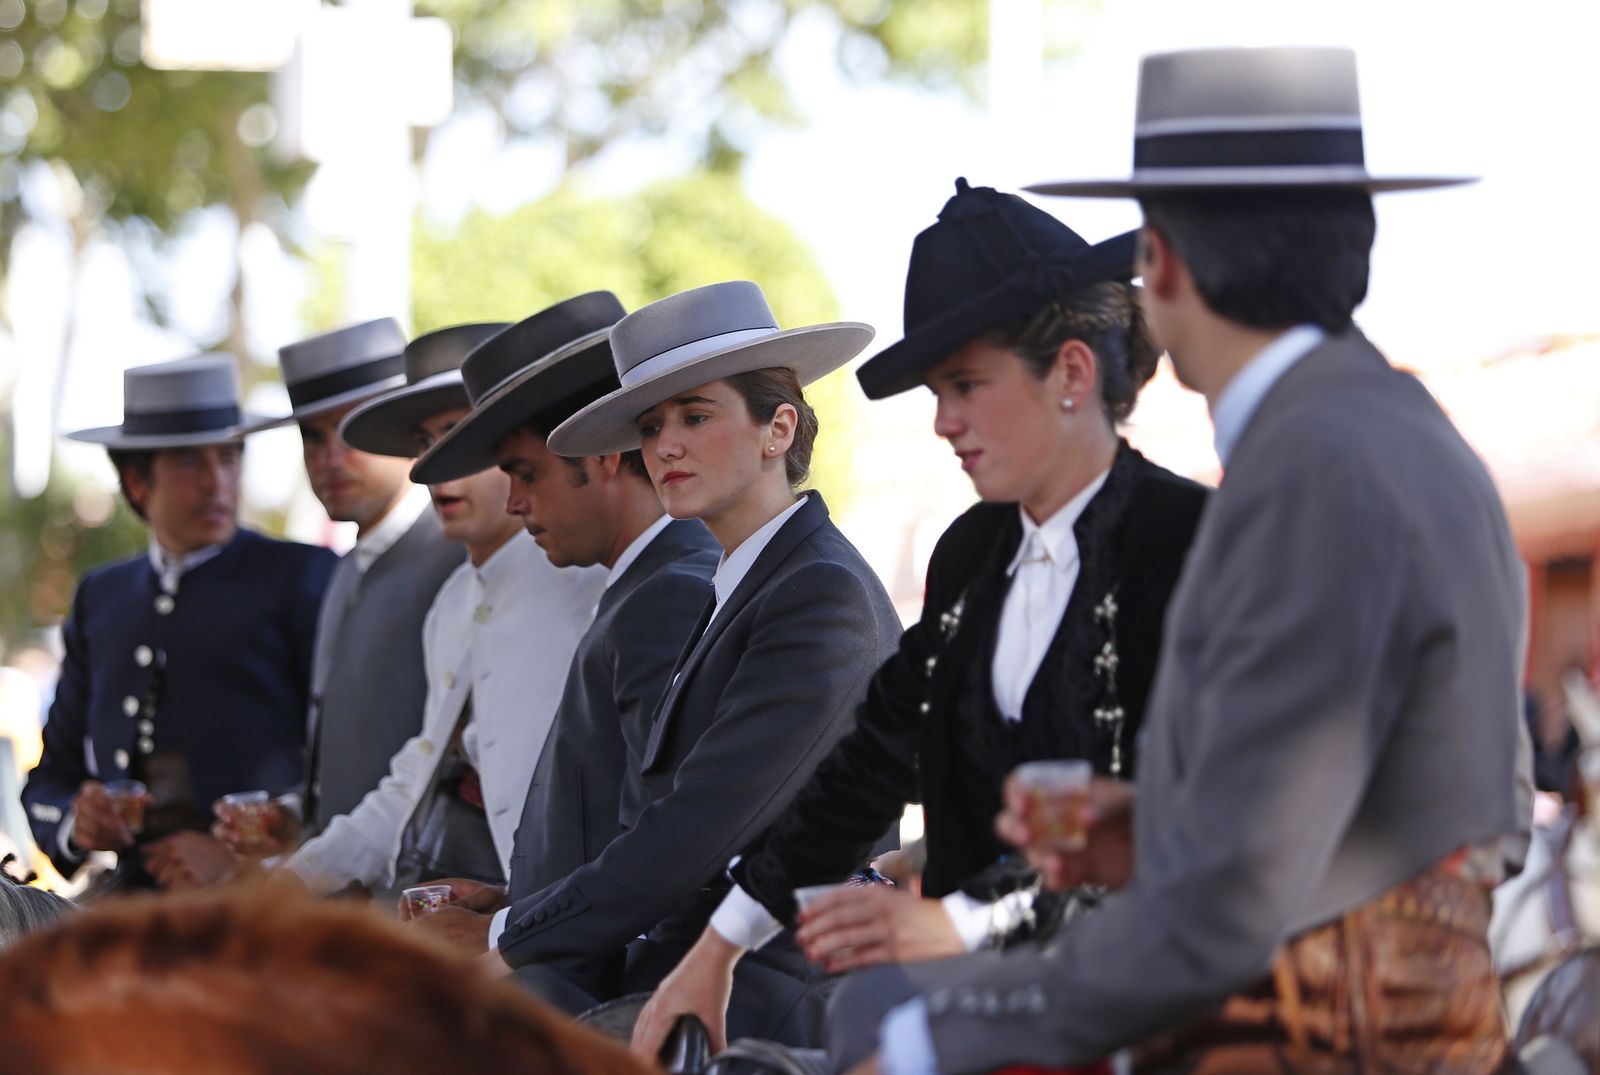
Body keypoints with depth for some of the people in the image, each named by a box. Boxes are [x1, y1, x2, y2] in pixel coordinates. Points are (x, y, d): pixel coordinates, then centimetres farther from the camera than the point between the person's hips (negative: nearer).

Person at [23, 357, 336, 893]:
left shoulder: (302, 577, 6)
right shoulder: (100, 598, 22)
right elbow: (50, 778, 25)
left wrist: (244, 860, -11)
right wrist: (74, 822, 2)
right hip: (134, 890, 4)